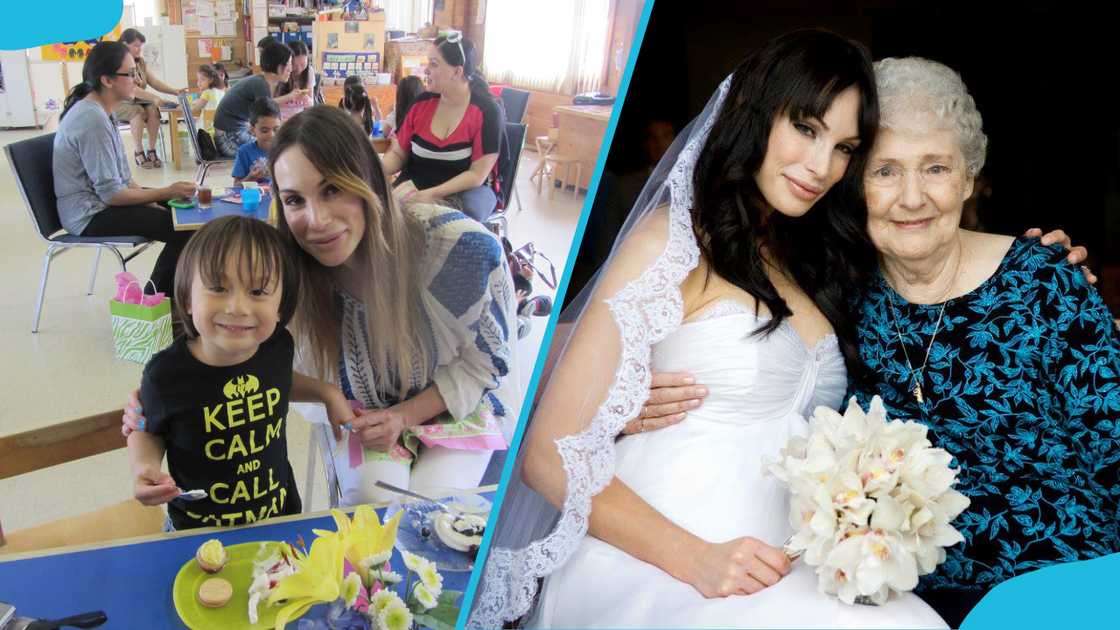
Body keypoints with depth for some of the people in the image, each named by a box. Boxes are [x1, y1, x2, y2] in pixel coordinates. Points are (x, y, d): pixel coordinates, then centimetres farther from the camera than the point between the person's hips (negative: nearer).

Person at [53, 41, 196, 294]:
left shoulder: (101, 111, 7)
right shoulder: (92, 120, -24)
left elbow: (121, 175, 10)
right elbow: (111, 193, -24)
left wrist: (150, 201, -3)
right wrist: (168, 192, -18)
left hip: (99, 199, 11)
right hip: (91, 216, -11)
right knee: (183, 229, -19)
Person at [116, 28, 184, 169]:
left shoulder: (140, 62, 7)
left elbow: (154, 82, 5)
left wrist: (174, 91, -11)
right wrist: (154, 98, -37)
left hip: (138, 101, 6)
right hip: (118, 103, -6)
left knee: (153, 110, -24)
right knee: (138, 112, -34)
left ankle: (151, 151, -19)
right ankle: (138, 153, -24)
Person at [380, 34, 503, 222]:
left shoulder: (486, 111, -11)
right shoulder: (421, 103, 2)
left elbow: (477, 175, -14)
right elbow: (397, 154, 9)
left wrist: (432, 195, -25)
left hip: (465, 191, -3)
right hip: (415, 187, 4)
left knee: (468, 210, -38)